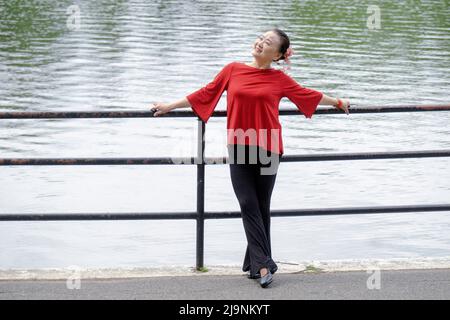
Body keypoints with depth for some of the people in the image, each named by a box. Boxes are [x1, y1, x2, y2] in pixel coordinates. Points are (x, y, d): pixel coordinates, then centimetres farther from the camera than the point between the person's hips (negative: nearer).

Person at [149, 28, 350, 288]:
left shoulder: (279, 79, 2)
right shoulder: (233, 70, 3)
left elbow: (308, 94, 16)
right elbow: (205, 93, 10)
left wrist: (337, 102, 25)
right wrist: (169, 106, 13)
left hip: (267, 149, -1)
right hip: (239, 149, 1)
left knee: (261, 207, 5)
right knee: (248, 206, -4)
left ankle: (256, 264, 15)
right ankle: (264, 265, -4)